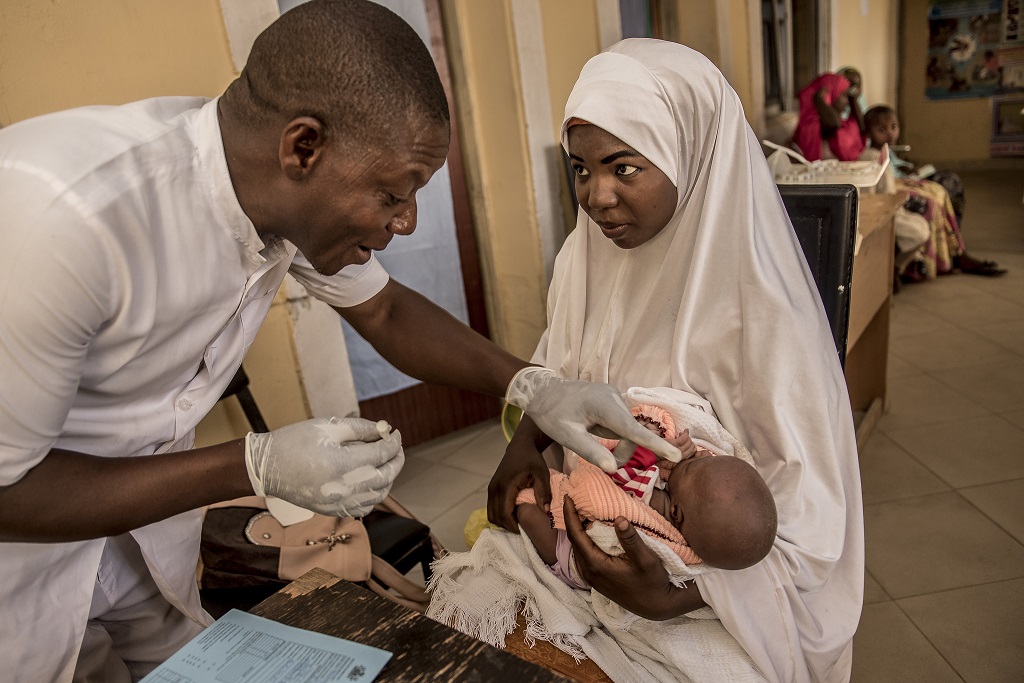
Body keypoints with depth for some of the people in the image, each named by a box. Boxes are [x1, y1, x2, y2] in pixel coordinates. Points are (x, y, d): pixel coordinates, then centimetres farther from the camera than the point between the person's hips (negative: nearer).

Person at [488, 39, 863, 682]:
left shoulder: (762, 314, -24)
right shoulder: (586, 256, -5)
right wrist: (524, 444, -9)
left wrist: (670, 599, -29)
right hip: (588, 537, 5)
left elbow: (805, 531, -18)